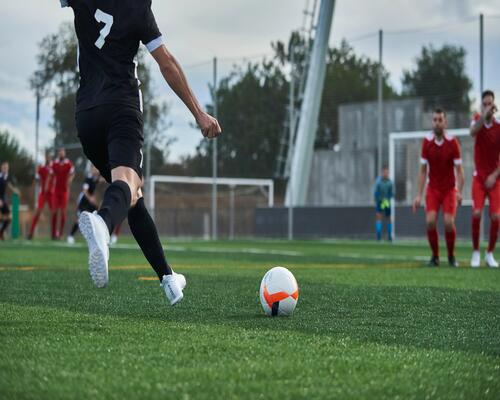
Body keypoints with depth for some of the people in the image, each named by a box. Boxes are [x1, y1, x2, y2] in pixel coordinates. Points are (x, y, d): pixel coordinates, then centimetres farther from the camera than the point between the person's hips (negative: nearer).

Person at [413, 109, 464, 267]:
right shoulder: (426, 142, -5)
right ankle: (435, 256, 1)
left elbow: (459, 169, -9)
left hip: (450, 189, -1)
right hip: (433, 189, 1)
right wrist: (419, 195, -4)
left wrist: (459, 192, -23)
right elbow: (423, 171, 1)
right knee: (430, 221, -16)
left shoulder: (452, 142, -11)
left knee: (449, 222, -15)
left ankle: (451, 256, 7)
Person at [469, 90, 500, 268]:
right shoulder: (477, 120, -3)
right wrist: (484, 115, -39)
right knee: (476, 213, -14)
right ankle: (475, 252, 0)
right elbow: (473, 132, -28)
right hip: (479, 176, 0)